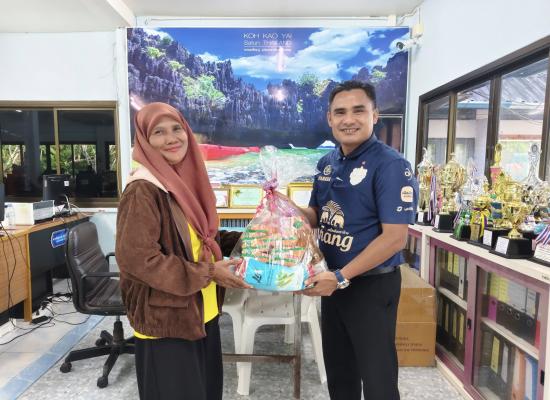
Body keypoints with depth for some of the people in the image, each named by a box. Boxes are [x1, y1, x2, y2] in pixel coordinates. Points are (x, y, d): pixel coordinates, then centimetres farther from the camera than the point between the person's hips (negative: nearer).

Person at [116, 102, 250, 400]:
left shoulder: (188, 180, 5)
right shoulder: (143, 191, -19)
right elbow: (138, 258, -23)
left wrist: (240, 241, 1)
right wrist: (207, 273, -20)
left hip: (201, 313, 8)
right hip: (165, 319, -7)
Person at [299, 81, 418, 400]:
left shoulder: (391, 165, -18)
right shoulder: (327, 163, 4)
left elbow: (395, 238, -23)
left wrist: (341, 276, -23)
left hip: (371, 285, -6)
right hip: (332, 281, 7)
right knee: (338, 368, 23)